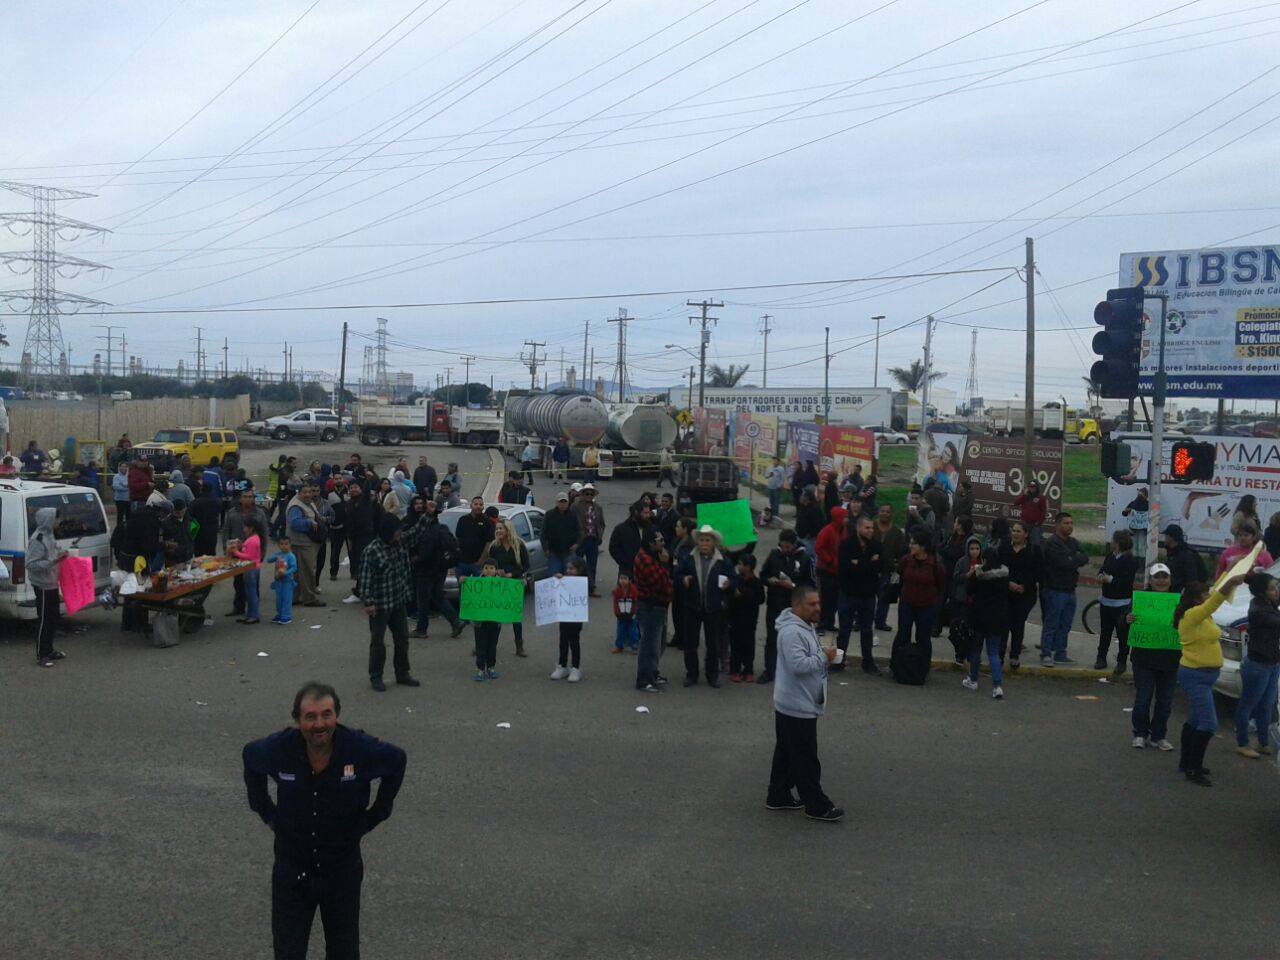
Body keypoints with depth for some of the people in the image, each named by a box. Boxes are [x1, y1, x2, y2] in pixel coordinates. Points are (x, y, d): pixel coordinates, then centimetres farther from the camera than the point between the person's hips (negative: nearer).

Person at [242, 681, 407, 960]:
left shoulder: (361, 749, -20)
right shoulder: (278, 748, -18)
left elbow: (397, 760, 1)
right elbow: (250, 757, 7)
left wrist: (373, 817, 1)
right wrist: (266, 812, 5)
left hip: (343, 872, 0)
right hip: (291, 871, 0)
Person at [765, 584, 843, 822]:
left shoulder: (804, 627, 12)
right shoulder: (791, 632, -23)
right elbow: (799, 665, -31)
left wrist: (824, 656, 11)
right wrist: (824, 656, -22)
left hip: (798, 705, 11)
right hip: (797, 708, -11)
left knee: (786, 754, 18)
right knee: (806, 760, 0)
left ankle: (778, 797, 28)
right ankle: (816, 805, 8)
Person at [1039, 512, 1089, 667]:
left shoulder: (1074, 542, 14)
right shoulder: (1052, 543, -12)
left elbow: (1085, 557, 1)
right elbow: (1064, 563, -22)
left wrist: (1072, 560, -14)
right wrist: (1077, 561, -6)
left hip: (1070, 590, 8)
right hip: (1055, 590, -8)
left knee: (1065, 626, 12)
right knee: (1051, 625, -5)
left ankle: (1060, 654, 20)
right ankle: (1046, 655, -1)